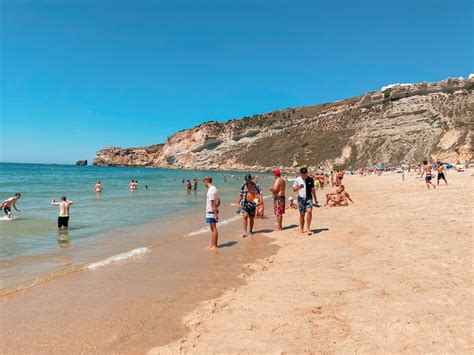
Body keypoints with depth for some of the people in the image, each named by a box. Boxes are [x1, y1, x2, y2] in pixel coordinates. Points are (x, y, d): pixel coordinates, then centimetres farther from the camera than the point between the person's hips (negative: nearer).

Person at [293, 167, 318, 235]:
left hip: (309, 198, 0)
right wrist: (299, 187, -15)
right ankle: (302, 229, 19)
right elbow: (294, 189, 4)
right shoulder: (297, 179, -1)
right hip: (301, 198, 0)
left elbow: (313, 189, 10)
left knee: (309, 211, -20)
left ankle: (308, 228, -12)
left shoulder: (310, 179, 2)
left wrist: (315, 198, 11)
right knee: (302, 214, 5)